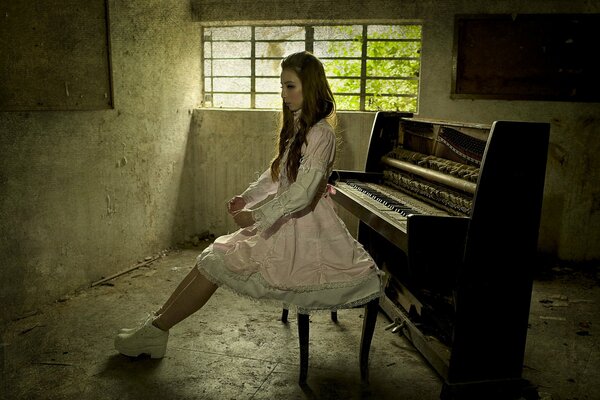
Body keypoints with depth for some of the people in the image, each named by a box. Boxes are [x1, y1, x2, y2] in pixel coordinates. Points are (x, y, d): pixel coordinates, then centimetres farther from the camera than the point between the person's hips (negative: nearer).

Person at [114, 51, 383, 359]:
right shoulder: (297, 127, 11)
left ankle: (156, 329, 5)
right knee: (213, 258, 2)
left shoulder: (320, 134, -18)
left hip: (303, 227, -9)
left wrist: (256, 216, -25)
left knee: (218, 262, -9)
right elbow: (275, 174, 18)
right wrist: (247, 197, 5)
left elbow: (302, 194, -25)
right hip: (285, 221, 9)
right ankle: (156, 328, 8)